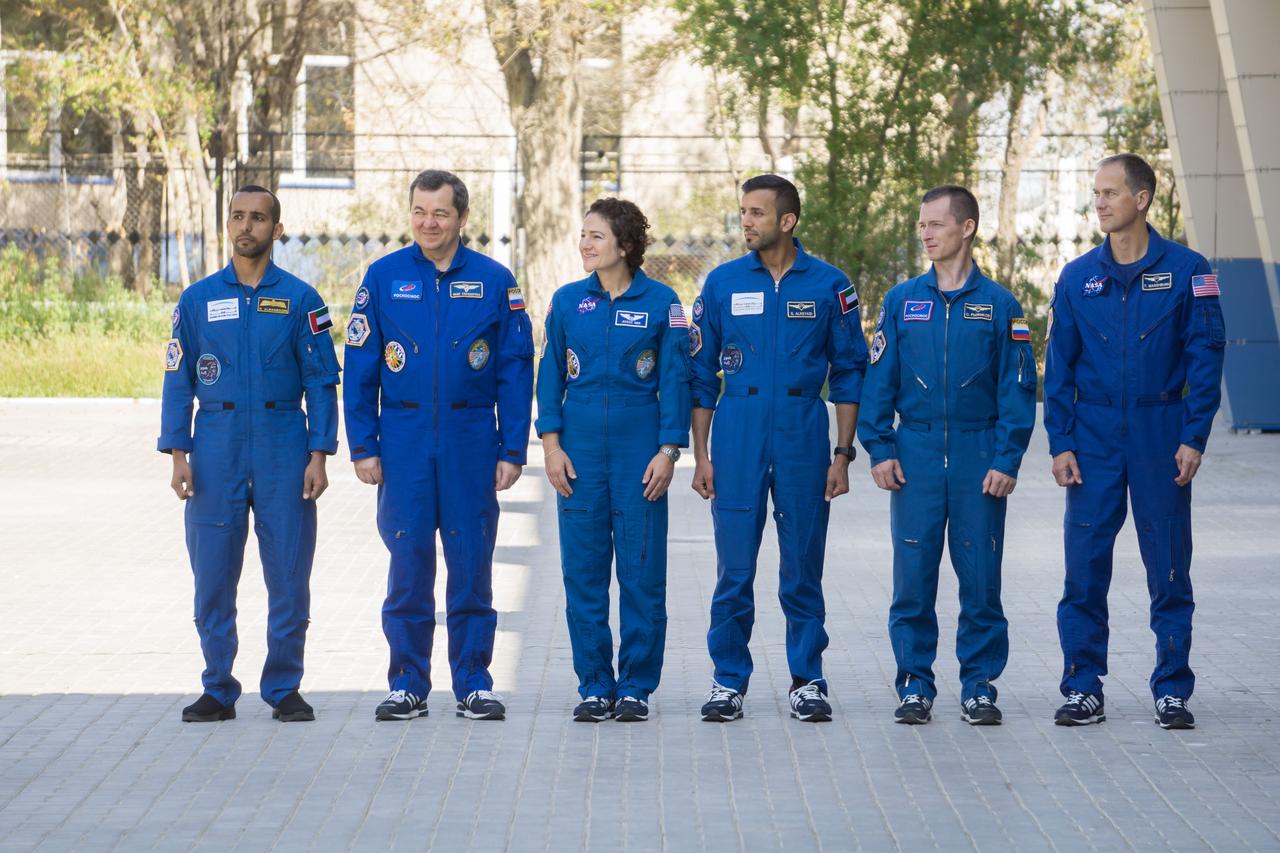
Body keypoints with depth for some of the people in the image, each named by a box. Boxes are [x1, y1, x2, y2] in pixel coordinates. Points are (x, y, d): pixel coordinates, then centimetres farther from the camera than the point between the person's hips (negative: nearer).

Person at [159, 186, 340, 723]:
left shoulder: (300, 300, 4)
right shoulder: (197, 300, 7)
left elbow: (321, 382, 3)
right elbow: (178, 381, 8)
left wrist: (318, 456, -5)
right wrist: (178, 454, -1)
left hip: (284, 451, -1)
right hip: (217, 452, 1)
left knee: (288, 576, 0)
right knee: (213, 576, 2)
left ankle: (284, 689, 10)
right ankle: (218, 690, 12)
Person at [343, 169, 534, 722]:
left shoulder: (494, 281, 2)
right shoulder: (383, 277, 4)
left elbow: (515, 371, 3)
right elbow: (359, 369, 4)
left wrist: (512, 451, -2)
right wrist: (363, 448, -1)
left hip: (471, 442, 0)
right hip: (403, 442, 0)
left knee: (471, 564, 3)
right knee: (408, 564, 3)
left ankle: (474, 683, 12)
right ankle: (407, 686, 11)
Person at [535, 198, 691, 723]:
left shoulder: (660, 303, 0)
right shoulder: (567, 301, 6)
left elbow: (675, 380, 1)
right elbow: (551, 375, 9)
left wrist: (668, 450, -5)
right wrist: (551, 443, 0)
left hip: (640, 449, -2)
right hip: (580, 450, 2)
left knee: (642, 571, 0)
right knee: (582, 571, 3)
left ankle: (635, 687, 9)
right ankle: (594, 686, 12)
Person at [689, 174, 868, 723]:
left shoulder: (827, 285, 2)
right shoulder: (723, 283, 5)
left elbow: (849, 374, 5)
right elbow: (702, 375, 8)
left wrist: (843, 454, 0)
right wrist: (701, 455, 3)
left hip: (804, 439, -1)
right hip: (737, 438, 1)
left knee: (803, 567, 4)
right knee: (734, 569, 1)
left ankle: (807, 681, 12)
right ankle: (728, 682, 10)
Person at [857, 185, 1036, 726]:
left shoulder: (998, 305, 2)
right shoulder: (902, 301, 7)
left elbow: (1017, 388, 1)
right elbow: (879, 380, 8)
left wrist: (1006, 460, -7)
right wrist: (879, 449, -2)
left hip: (979, 456, -1)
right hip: (915, 454, 1)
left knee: (980, 577, 1)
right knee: (913, 575, 1)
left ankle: (979, 687, 10)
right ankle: (914, 686, 9)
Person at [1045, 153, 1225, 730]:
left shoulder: (1186, 270, -2)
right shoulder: (1078, 277, 5)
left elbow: (1206, 357, -2)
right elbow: (1059, 368, 7)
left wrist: (1193, 438, -9)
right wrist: (1060, 443, -1)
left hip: (1161, 434, -2)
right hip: (1094, 436, 2)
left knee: (1169, 570, 2)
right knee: (1084, 568, 1)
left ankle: (1172, 692, 10)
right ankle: (1083, 689, 9)